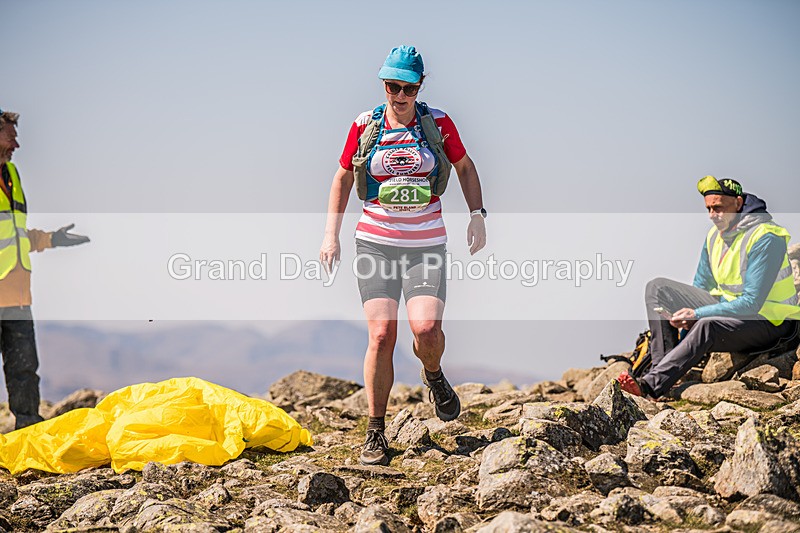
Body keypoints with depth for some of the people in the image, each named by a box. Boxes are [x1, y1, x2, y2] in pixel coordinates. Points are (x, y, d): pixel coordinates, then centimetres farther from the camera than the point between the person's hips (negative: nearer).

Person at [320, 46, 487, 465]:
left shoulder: (437, 123, 1)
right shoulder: (365, 126, 2)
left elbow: (465, 167, 16)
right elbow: (343, 179, 13)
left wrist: (477, 215, 5)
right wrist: (331, 235, 7)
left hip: (426, 243, 0)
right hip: (375, 241, 0)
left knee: (425, 327, -19)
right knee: (381, 334, -9)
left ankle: (434, 376, 19)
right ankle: (376, 434, 3)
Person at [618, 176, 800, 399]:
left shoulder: (766, 238, -20)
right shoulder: (715, 235, 5)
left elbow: (751, 303, -25)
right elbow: (701, 286, 15)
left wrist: (696, 314, -27)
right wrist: (685, 316, -4)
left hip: (766, 321, -9)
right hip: (726, 306, 9)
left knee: (707, 325, -39)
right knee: (657, 288, -3)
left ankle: (651, 385, -44)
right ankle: (663, 366, -18)